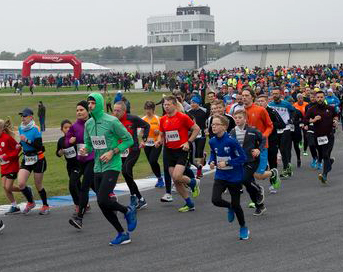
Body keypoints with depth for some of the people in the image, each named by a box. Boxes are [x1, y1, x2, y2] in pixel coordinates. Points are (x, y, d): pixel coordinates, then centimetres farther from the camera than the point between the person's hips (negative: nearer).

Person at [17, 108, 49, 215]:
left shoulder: (35, 129, -16)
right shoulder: (21, 128, 5)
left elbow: (39, 146, -22)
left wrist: (27, 141, -30)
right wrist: (21, 143, 6)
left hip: (38, 160, -5)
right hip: (26, 159, 6)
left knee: (38, 185, 5)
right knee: (21, 183, -9)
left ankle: (45, 206, 27)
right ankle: (30, 202, 16)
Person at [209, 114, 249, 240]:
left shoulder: (231, 141, -21)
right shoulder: (212, 141, -3)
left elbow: (243, 157, -17)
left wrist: (227, 163, -23)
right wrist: (212, 162, -5)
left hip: (234, 177, -4)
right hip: (220, 176, 5)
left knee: (236, 205, 5)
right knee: (215, 200, -16)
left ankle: (243, 228, 32)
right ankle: (230, 207, 20)